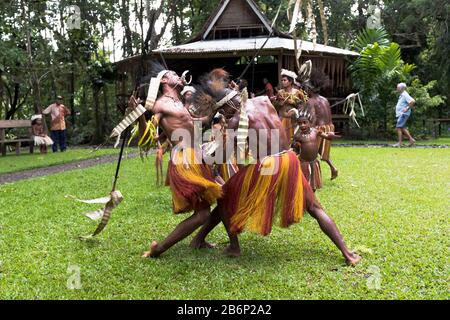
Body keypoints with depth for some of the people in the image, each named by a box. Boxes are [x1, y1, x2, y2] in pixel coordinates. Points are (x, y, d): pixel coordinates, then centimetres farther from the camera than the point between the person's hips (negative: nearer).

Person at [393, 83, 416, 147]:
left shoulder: (405, 95, -13)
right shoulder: (401, 95, 18)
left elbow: (413, 101, -26)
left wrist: (407, 109, -23)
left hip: (403, 114, -10)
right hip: (400, 114, 10)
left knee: (398, 128, -11)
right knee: (403, 128, 10)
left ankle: (399, 143, -11)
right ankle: (411, 139, 12)